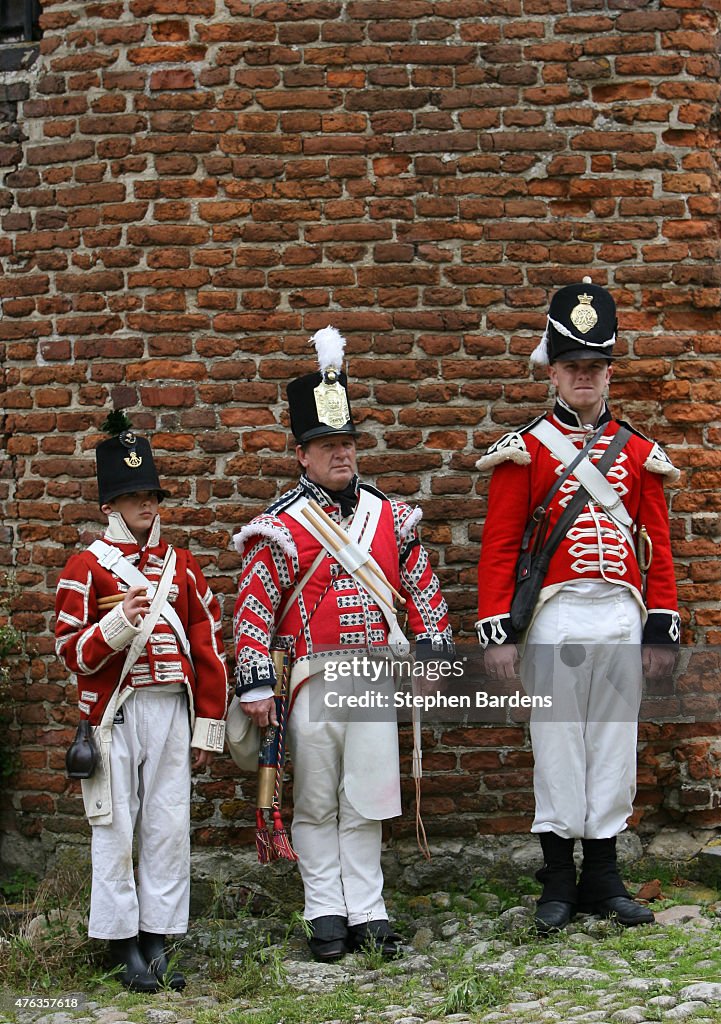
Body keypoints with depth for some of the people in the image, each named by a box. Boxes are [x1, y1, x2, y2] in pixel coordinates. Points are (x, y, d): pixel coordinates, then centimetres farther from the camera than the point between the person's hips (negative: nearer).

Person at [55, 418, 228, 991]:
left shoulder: (182, 567, 11)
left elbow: (210, 651, 10)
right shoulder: (87, 567, 0)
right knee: (116, 830, 1)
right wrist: (120, 622, -22)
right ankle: (123, 946, 9)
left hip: (172, 712, 3)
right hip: (115, 713, -3)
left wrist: (209, 727, 5)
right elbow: (72, 652, -5)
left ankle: (159, 942, 13)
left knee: (170, 828, 4)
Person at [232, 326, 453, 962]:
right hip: (313, 681, -3)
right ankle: (326, 914, 16)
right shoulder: (283, 528, -6)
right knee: (316, 805, 7)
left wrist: (431, 654, 8)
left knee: (368, 802, 6)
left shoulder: (389, 517, 6)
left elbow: (423, 587, 12)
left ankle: (368, 913, 14)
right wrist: (256, 687, -10)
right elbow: (252, 609, -7)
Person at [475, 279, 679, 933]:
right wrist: (497, 633, -9)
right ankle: (559, 884, 12)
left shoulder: (638, 452, 10)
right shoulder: (526, 450, 1)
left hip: (622, 616, 3)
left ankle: (604, 879, 18)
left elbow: (657, 547, 10)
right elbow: (499, 547, -3)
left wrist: (662, 629, 3)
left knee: (615, 744, 7)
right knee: (558, 744, 1)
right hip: (556, 617, -3)